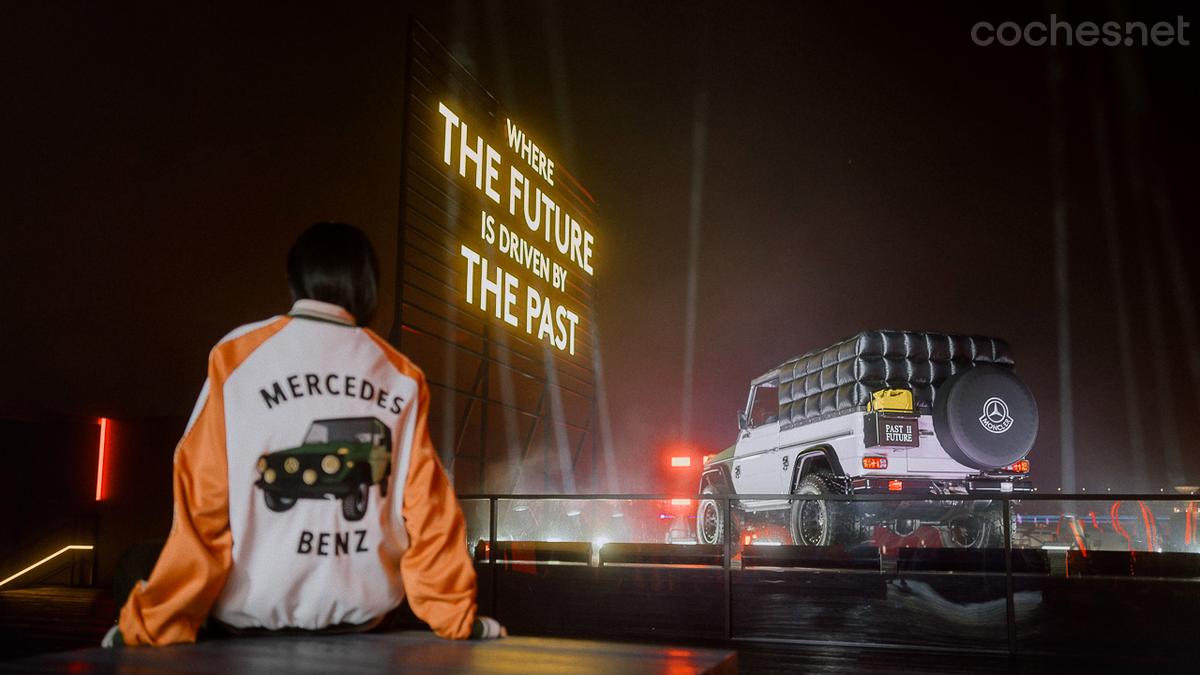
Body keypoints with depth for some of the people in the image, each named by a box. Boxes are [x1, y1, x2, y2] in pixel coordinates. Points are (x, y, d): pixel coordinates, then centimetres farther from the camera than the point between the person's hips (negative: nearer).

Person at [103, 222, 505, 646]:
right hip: (363, 609, 2)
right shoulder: (400, 375, 2)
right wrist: (456, 617, 7)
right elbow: (426, 504, -1)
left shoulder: (240, 354, -4)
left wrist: (152, 625, -1)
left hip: (254, 609, -1)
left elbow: (205, 496, -8)